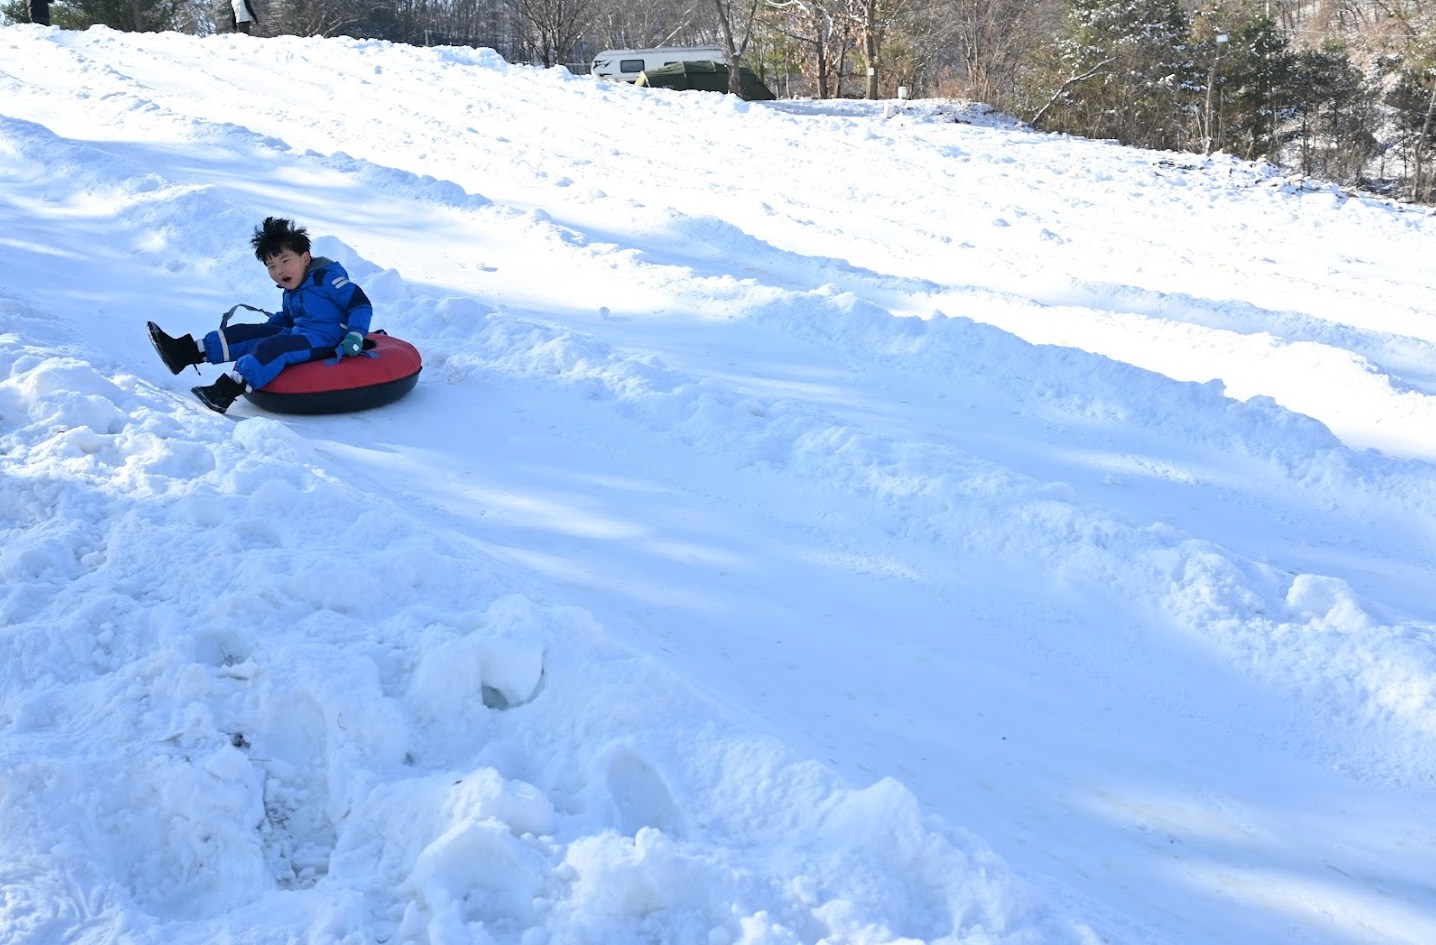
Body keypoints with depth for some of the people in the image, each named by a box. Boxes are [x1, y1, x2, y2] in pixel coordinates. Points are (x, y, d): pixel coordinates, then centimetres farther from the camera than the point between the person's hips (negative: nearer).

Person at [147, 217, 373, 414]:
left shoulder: (328, 278, -10)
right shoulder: (291, 291, 16)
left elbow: (361, 304, -15)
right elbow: (286, 317, 33)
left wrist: (354, 337, -26)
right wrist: (263, 328, 18)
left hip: (322, 342, -9)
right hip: (297, 334, 9)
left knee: (270, 348, -30)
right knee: (245, 334, 4)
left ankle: (226, 392, -43)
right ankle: (184, 352, 4)